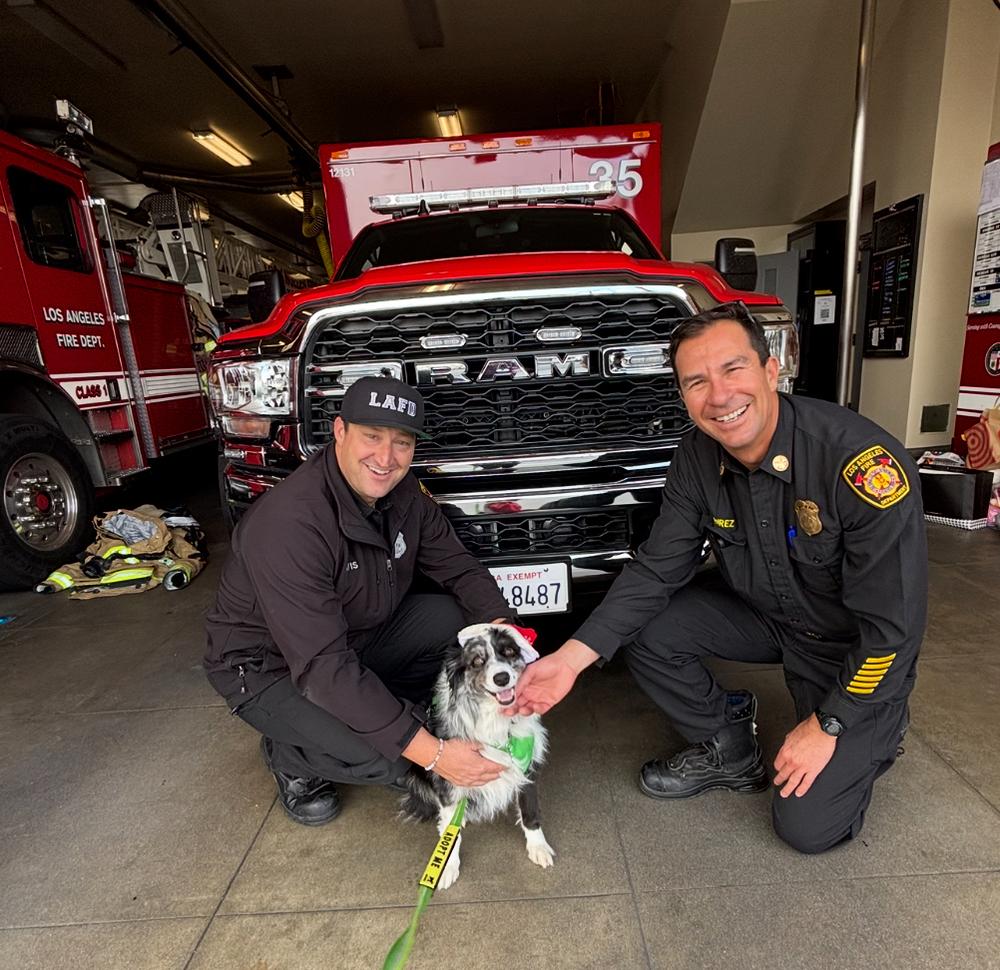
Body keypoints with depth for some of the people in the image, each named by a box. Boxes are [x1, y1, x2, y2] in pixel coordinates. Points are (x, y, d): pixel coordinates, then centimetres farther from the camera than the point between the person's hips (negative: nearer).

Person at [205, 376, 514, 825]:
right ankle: (289, 755, 7)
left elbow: (456, 566, -4)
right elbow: (321, 666, -36)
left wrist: (503, 625, -23)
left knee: (455, 618, -13)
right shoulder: (290, 522, -34)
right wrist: (431, 753, -36)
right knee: (380, 759, -25)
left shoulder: (402, 491, -11)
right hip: (269, 665, -6)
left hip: (356, 637, 7)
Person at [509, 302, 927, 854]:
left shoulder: (862, 460, -31)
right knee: (643, 631, -15)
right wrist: (572, 657, -23)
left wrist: (827, 725, -16)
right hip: (763, 613, 5)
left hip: (854, 645, -4)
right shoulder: (698, 459, -15)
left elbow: (892, 624, -24)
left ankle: (876, 732, 23)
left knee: (808, 826, -7)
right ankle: (728, 749, 11)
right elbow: (657, 569, -13)